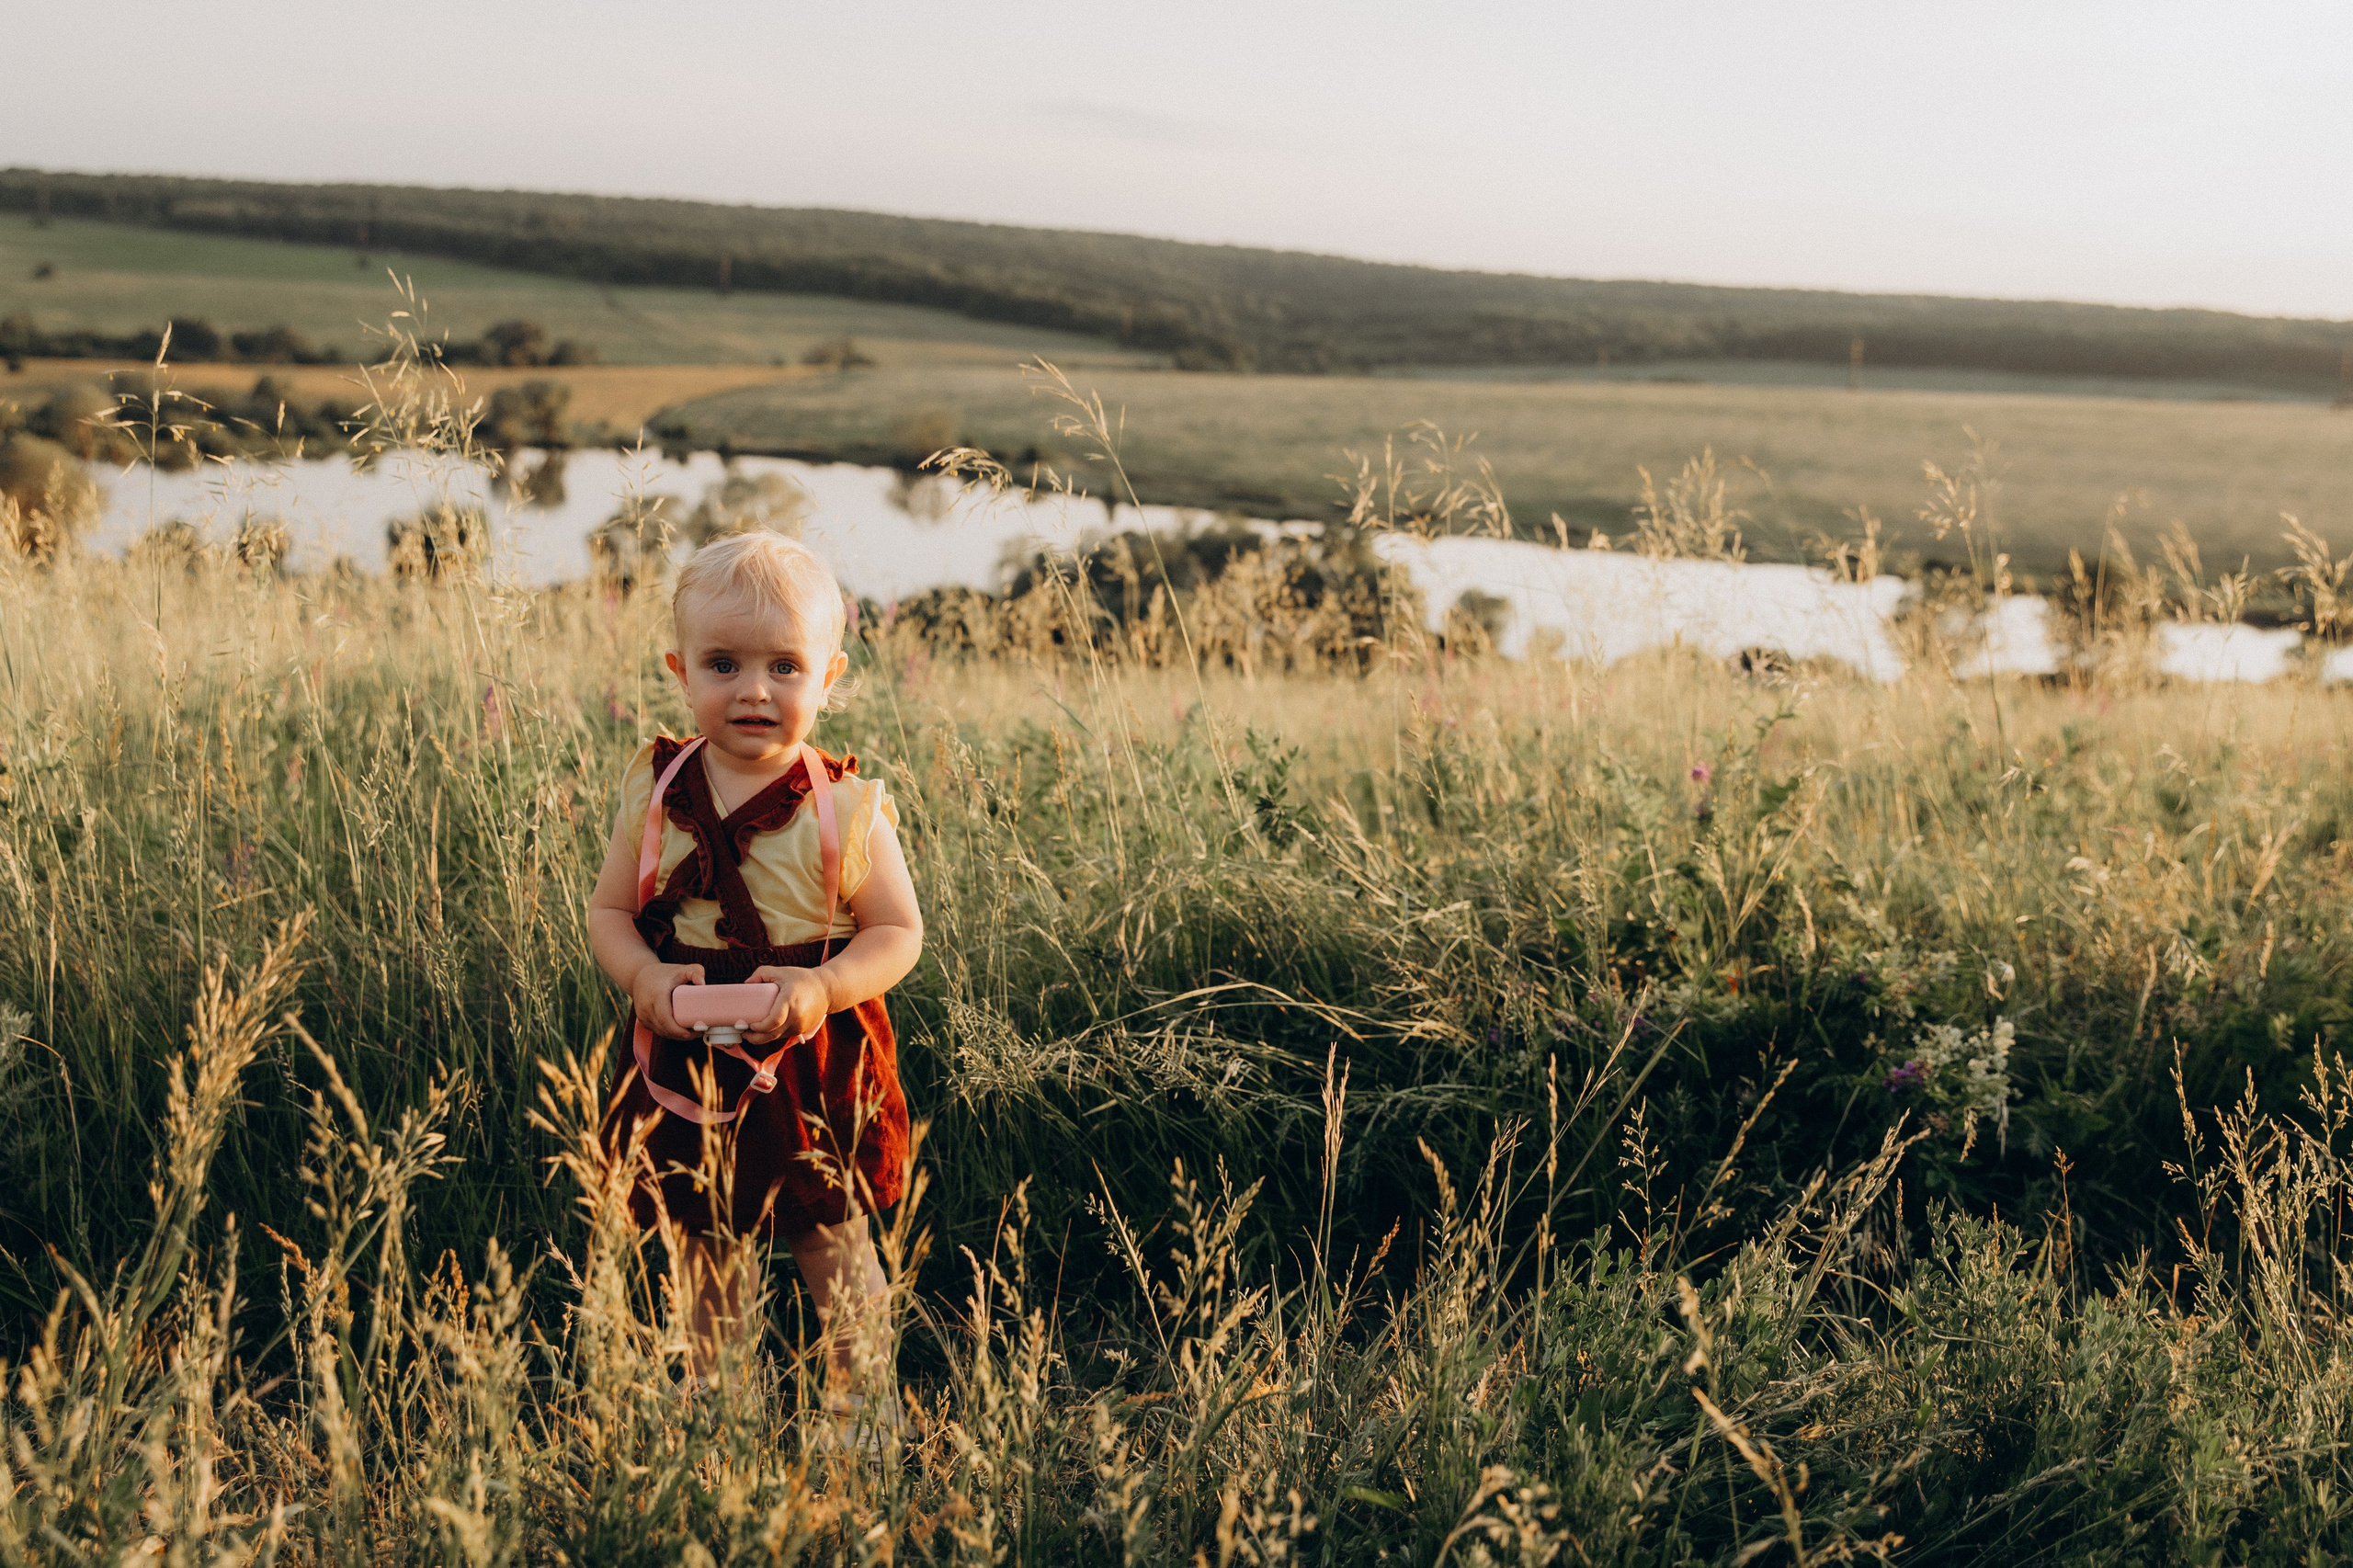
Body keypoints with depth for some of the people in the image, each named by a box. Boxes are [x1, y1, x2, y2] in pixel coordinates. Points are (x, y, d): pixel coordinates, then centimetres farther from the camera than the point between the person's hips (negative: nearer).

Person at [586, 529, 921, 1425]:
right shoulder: (654, 791, -5)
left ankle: (863, 1395, 32)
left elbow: (898, 931, -9)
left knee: (831, 1241, 10)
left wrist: (823, 988, -26)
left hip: (810, 1068, -3)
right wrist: (644, 977, -18)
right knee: (698, 1242, 19)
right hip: (686, 1063, 3)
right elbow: (608, 910, 2)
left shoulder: (844, 809, -13)